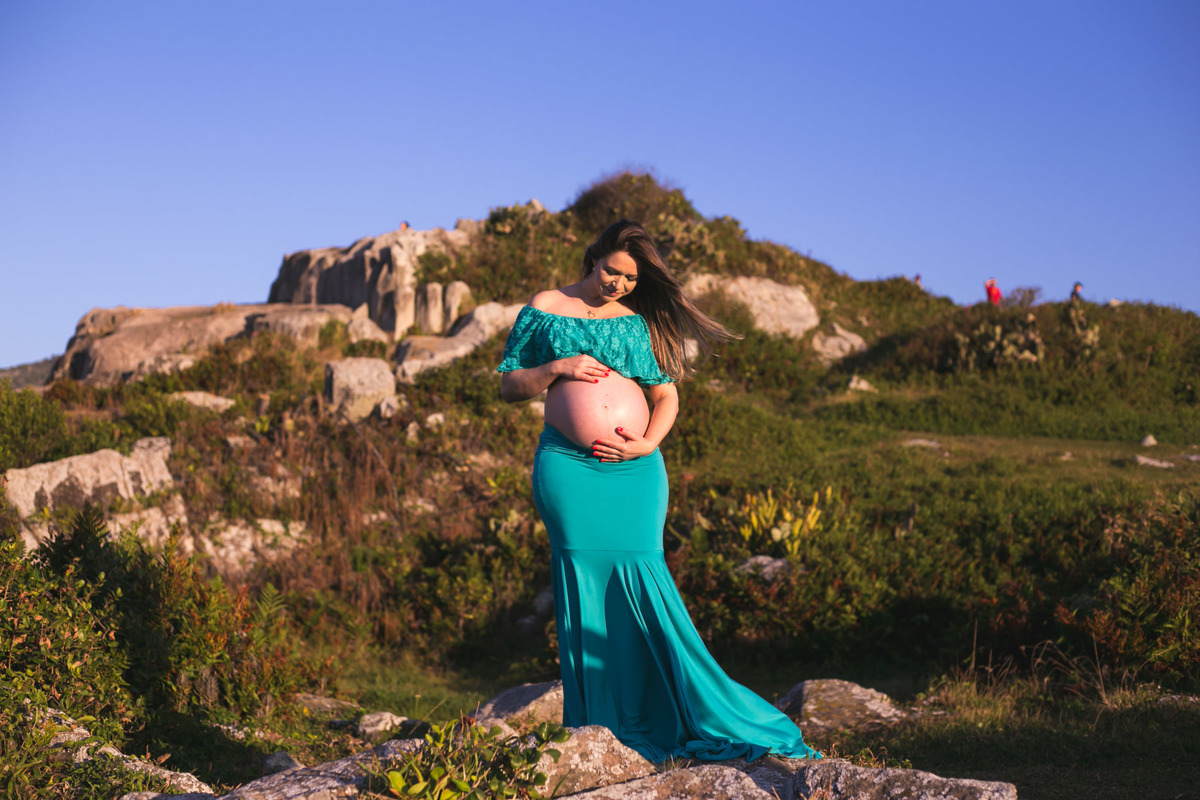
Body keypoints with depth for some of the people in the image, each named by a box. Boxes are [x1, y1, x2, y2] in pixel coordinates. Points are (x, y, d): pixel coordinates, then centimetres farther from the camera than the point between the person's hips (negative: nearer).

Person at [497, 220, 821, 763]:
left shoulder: (640, 323, 12)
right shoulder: (544, 309, 9)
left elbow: (667, 396, 12)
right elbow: (508, 385, 10)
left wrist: (648, 443, -6)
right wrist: (556, 369, -8)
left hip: (635, 471, 1)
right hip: (568, 468, -1)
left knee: (640, 575, -7)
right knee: (582, 580, -3)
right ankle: (596, 723, 5)